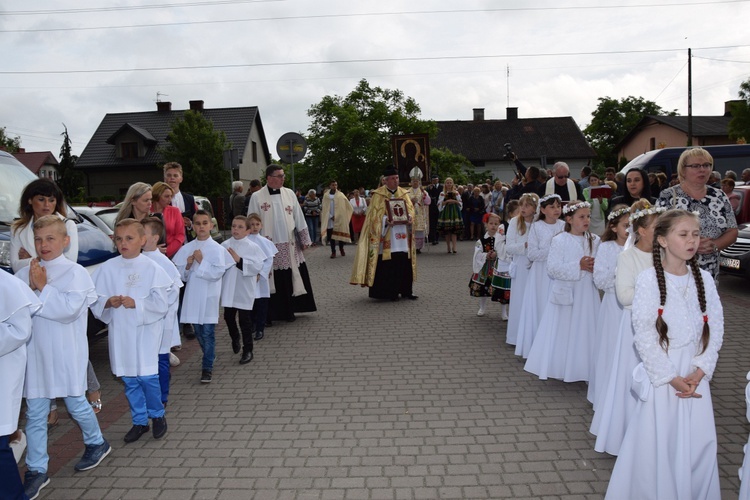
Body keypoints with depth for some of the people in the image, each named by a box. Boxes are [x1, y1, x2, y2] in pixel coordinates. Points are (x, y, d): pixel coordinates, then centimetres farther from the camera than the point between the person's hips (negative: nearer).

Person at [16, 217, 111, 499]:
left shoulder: (75, 273, -9)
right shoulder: (25, 274, 5)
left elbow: (69, 309, -21)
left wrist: (42, 288, -15)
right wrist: (32, 288, -16)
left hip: (66, 355, -4)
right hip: (35, 354, 4)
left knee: (76, 405, 11)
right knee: (35, 415, 8)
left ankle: (97, 443, 35)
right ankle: (36, 470, 20)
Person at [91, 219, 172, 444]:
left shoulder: (152, 268, -7)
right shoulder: (107, 268, 1)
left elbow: (161, 304, -10)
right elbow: (95, 301, 3)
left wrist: (136, 303, -20)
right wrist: (108, 303, -16)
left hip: (146, 330, -3)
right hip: (120, 332, 3)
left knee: (147, 376, -3)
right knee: (129, 379, 11)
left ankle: (157, 415, 22)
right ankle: (139, 421, 28)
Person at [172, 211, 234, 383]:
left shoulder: (217, 249, -5)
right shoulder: (186, 249, 5)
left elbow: (217, 273, -13)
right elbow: (180, 275, 7)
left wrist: (201, 262, -14)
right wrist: (187, 266, -11)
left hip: (209, 296, -4)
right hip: (192, 295, 4)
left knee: (208, 332, -2)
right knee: (198, 331, 14)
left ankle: (207, 367, 7)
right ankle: (209, 358, 35)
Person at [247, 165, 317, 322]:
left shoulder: (289, 194, 6)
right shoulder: (257, 197, -3)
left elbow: (299, 218, 9)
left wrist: (304, 239, 8)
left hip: (289, 245, 3)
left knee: (290, 279, 7)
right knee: (271, 282, 0)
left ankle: (289, 311, 21)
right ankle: (270, 313, 11)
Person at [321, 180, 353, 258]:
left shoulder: (340, 195, 4)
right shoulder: (326, 195, 4)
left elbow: (348, 205, 3)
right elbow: (325, 207, 0)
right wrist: (331, 216, -9)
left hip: (339, 218, 0)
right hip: (329, 218, 0)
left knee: (341, 234, 1)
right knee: (331, 235, 0)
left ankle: (341, 249, 22)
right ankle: (333, 251, 6)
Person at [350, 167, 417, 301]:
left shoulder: (404, 193, 14)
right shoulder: (378, 195, 0)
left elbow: (410, 208, 11)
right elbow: (375, 214, -6)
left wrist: (410, 217, -11)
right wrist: (386, 220, -23)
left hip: (402, 236, 4)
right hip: (386, 236, -4)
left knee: (405, 262, 3)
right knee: (387, 264, -7)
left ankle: (406, 290, 12)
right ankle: (389, 291, 1)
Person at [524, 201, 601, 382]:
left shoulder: (595, 241, 5)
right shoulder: (559, 240, -8)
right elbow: (552, 269, -15)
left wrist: (596, 268, -12)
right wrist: (578, 266, -19)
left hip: (587, 294, 3)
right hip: (565, 293, -3)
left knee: (585, 331, 6)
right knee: (563, 331, 5)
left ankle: (582, 369, 17)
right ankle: (559, 368, 19)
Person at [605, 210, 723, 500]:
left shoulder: (704, 279, 4)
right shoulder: (649, 280, -10)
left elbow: (715, 329, 4)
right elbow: (644, 334, -11)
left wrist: (700, 371, -7)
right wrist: (670, 377, -12)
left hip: (696, 376, 4)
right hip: (661, 373, -4)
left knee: (698, 444, 7)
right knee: (657, 443, 3)